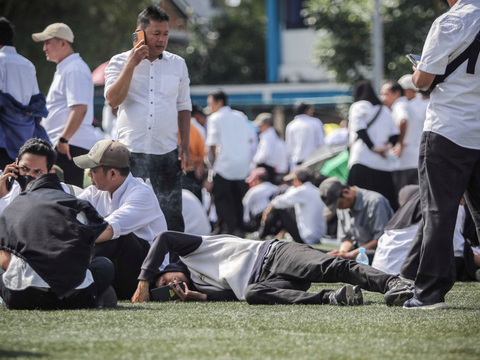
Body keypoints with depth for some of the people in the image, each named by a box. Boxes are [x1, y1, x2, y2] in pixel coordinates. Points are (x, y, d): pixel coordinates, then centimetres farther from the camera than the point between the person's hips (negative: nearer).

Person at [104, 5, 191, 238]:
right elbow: (113, 100, -11)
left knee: (171, 215, -1)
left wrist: (184, 145, 7)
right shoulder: (120, 62, 3)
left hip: (167, 152, 2)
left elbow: (183, 106, 16)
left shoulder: (177, 64, 12)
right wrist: (131, 64, -14)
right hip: (131, 151, -2)